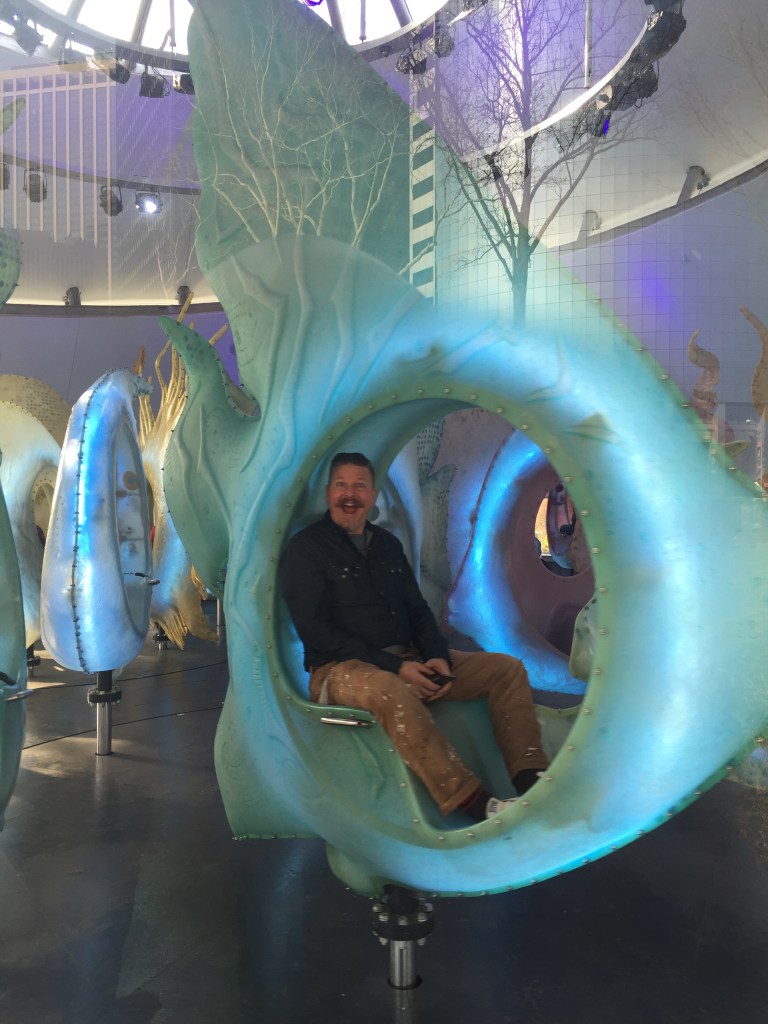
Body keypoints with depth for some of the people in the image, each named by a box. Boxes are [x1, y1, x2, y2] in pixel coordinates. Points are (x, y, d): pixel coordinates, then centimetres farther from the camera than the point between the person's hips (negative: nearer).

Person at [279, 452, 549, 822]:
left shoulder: (387, 544, 15)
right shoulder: (305, 548, -5)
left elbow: (418, 611, 17)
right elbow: (317, 632, -13)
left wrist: (438, 656, -6)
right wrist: (394, 666, -19)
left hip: (408, 659, 7)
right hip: (340, 668, -7)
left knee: (507, 669, -4)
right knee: (390, 691, -43)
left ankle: (530, 781, -16)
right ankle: (475, 805, -40)